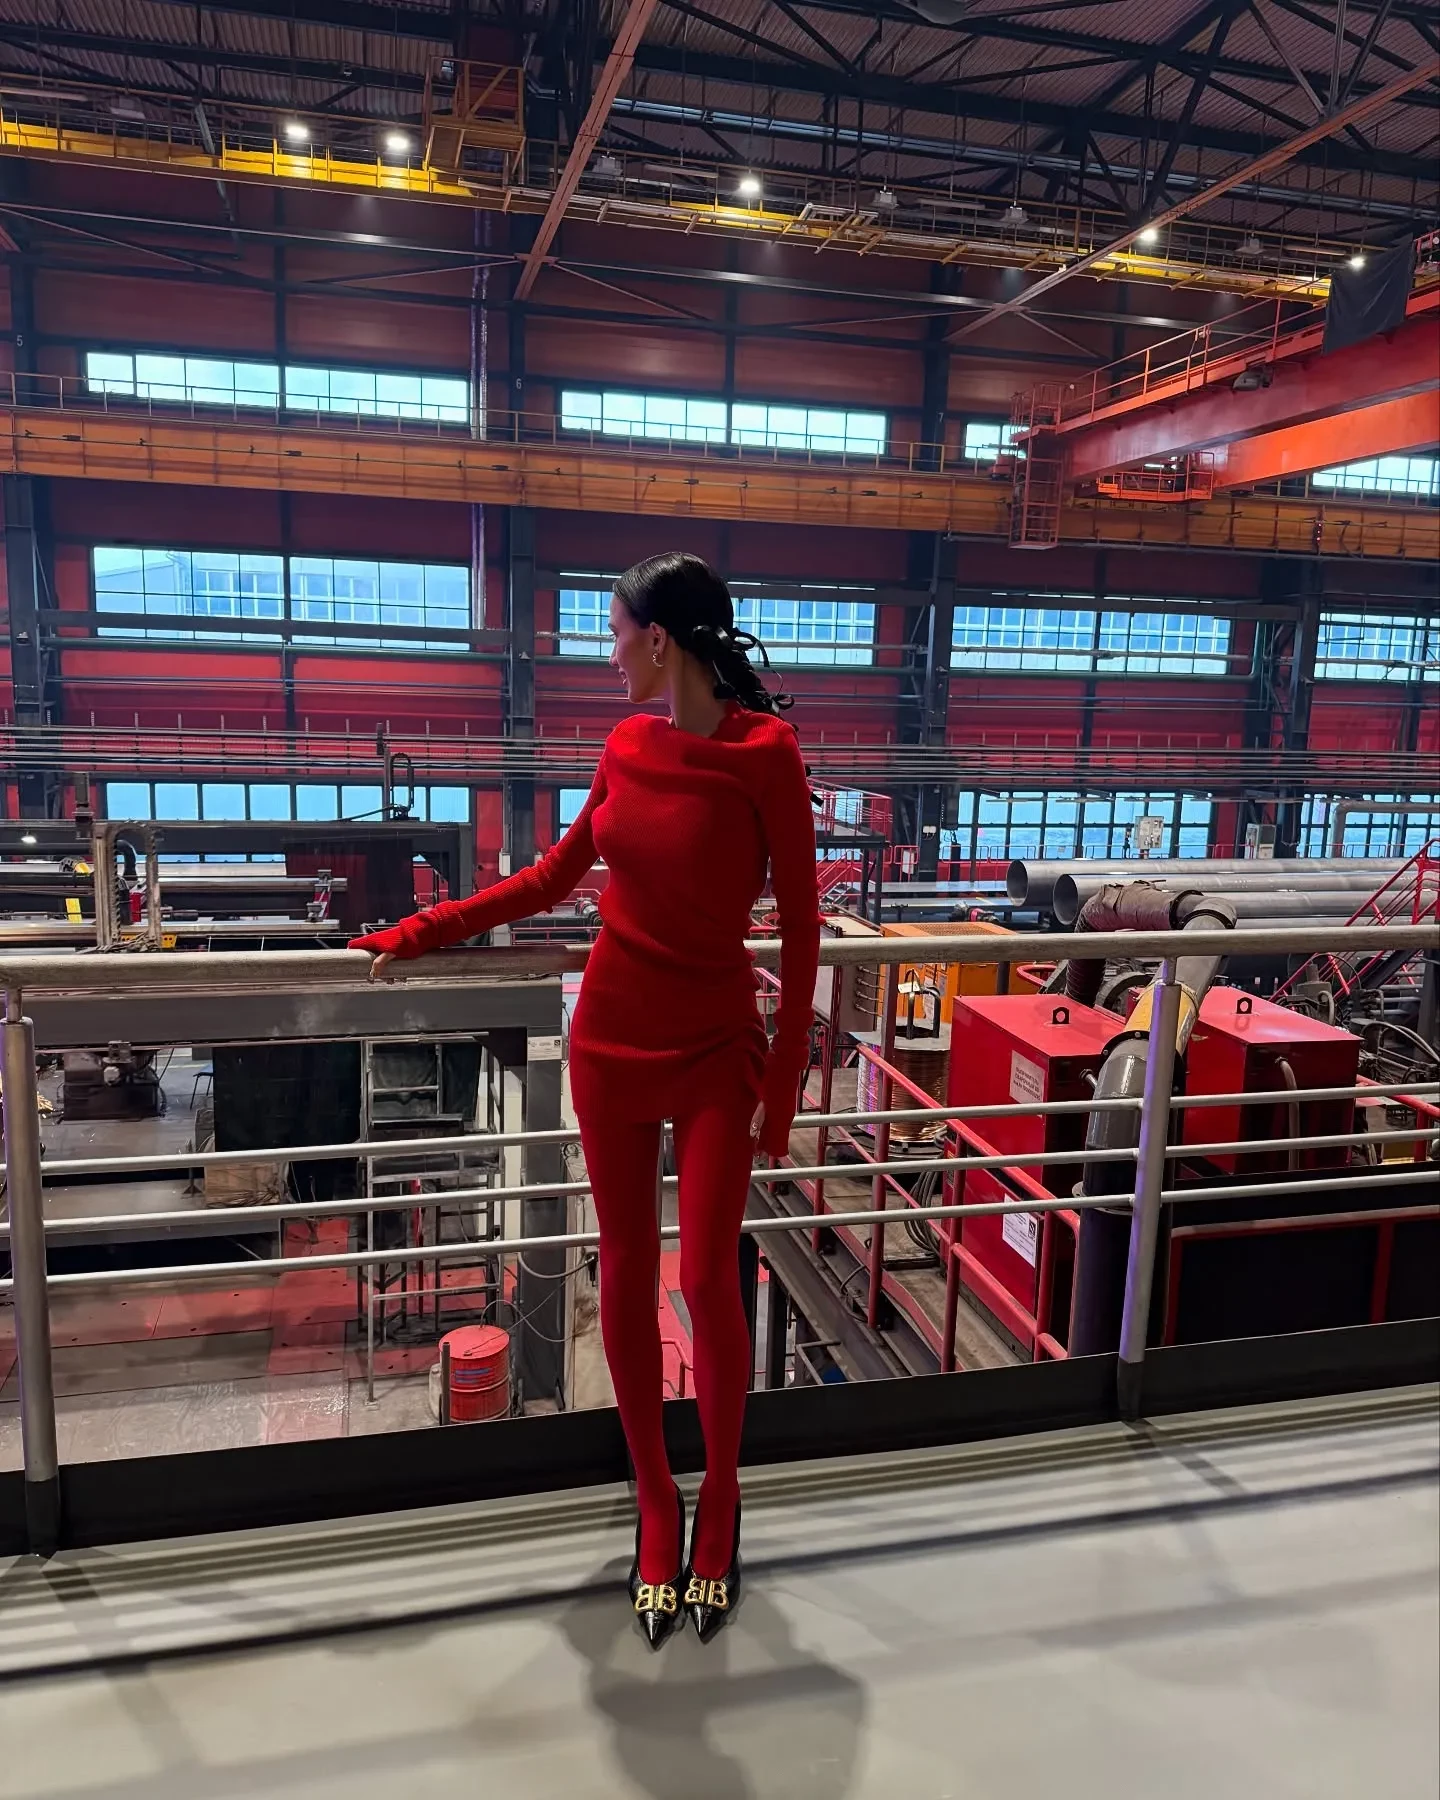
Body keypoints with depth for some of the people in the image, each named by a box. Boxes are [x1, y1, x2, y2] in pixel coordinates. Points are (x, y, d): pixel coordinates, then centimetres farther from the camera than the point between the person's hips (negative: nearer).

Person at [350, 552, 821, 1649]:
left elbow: (800, 923, -10)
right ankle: (656, 1500, 30)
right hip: (611, 1038, 5)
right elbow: (552, 880, 13)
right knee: (627, 1275, 10)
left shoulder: (765, 755, -13)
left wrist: (784, 1078, -10)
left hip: (715, 1051, -5)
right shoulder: (628, 749, 3)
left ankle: (721, 1499, 26)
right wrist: (415, 934, 13)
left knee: (709, 1281, -1)